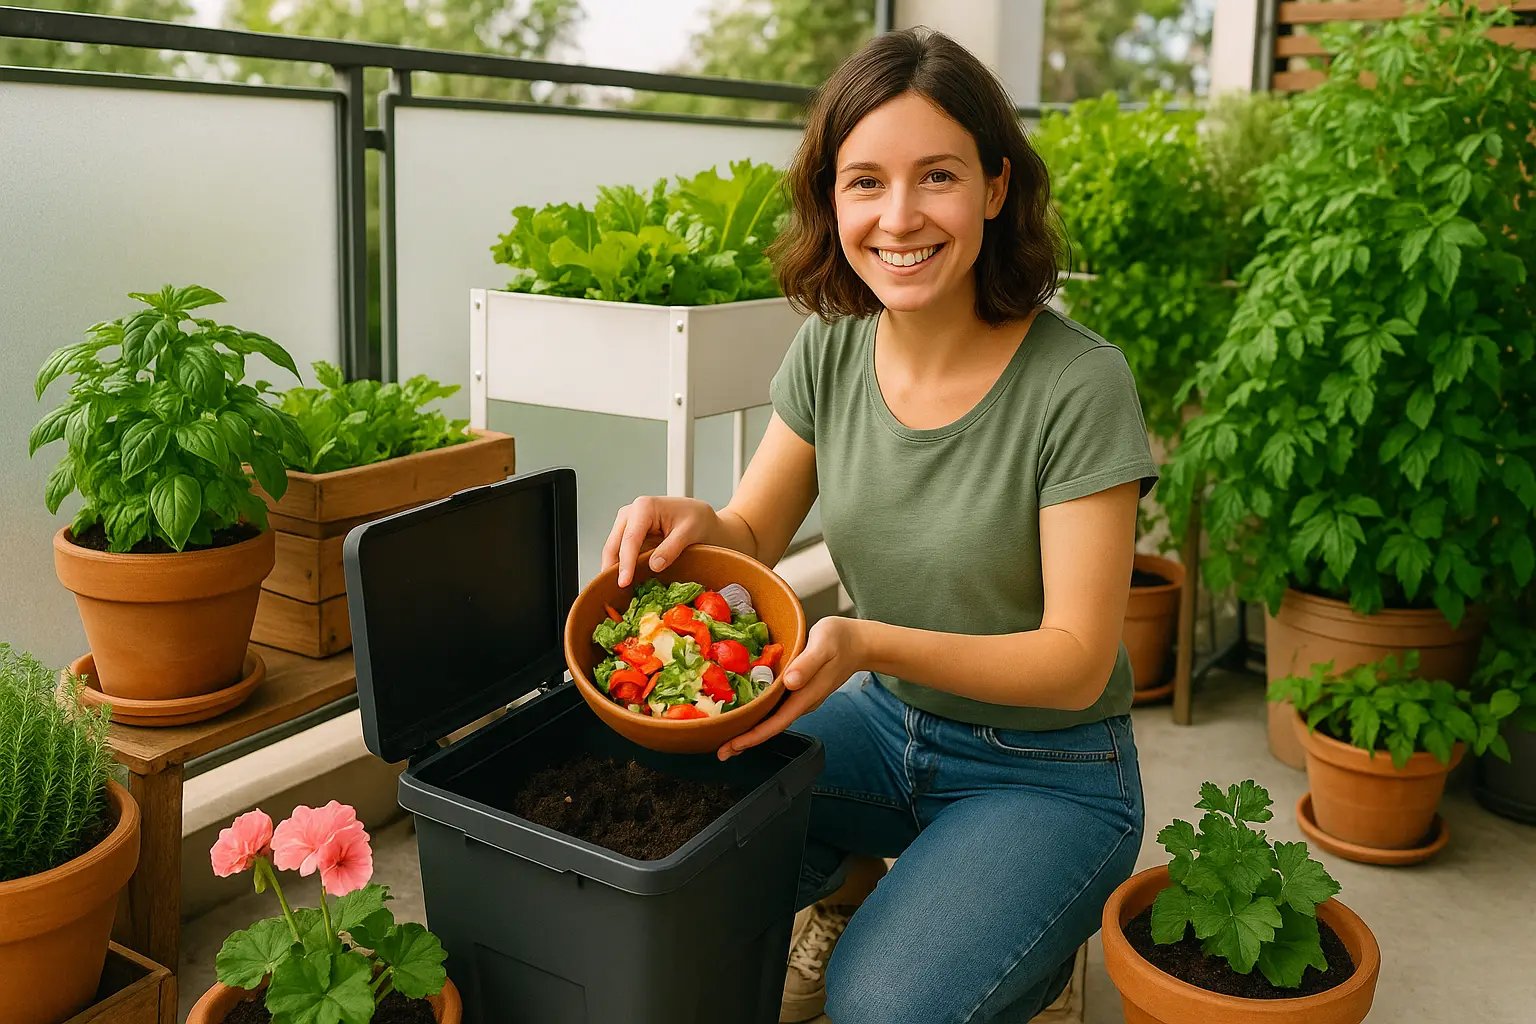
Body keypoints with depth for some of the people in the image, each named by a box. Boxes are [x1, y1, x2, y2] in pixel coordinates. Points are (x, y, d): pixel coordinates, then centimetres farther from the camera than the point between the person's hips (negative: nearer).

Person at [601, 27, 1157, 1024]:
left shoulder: (1078, 382, -23)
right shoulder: (830, 351, -6)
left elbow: (1077, 662, -21)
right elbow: (754, 536, 0)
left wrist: (872, 642, -36)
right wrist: (691, 523, -24)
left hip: (1045, 773, -4)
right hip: (884, 720, 4)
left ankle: (1030, 938, 10)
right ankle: (850, 886, 11)